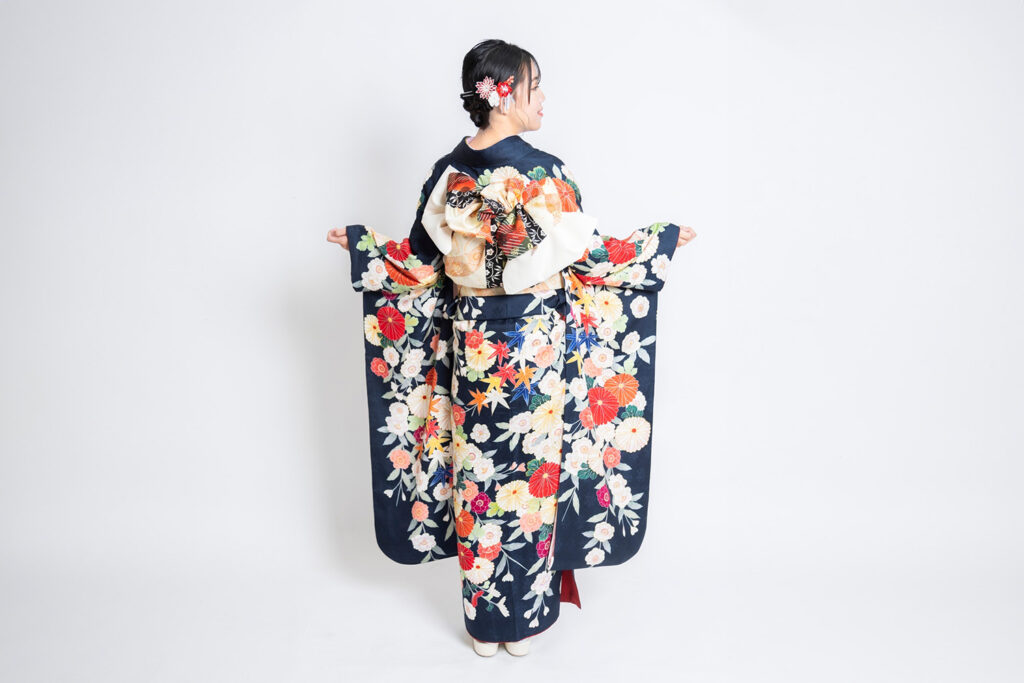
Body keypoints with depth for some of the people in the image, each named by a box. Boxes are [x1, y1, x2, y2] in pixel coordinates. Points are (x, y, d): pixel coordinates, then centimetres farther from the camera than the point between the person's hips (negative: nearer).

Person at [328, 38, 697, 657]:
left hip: (470, 344, 4)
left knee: (477, 474, 14)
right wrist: (664, 241, 4)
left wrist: (365, 245, 21)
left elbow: (423, 264, 3)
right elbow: (587, 256, -9)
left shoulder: (447, 173, -1)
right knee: (531, 473, 11)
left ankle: (484, 623, 30)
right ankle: (525, 620, 27)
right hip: (537, 346, -4)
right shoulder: (545, 174, -14)